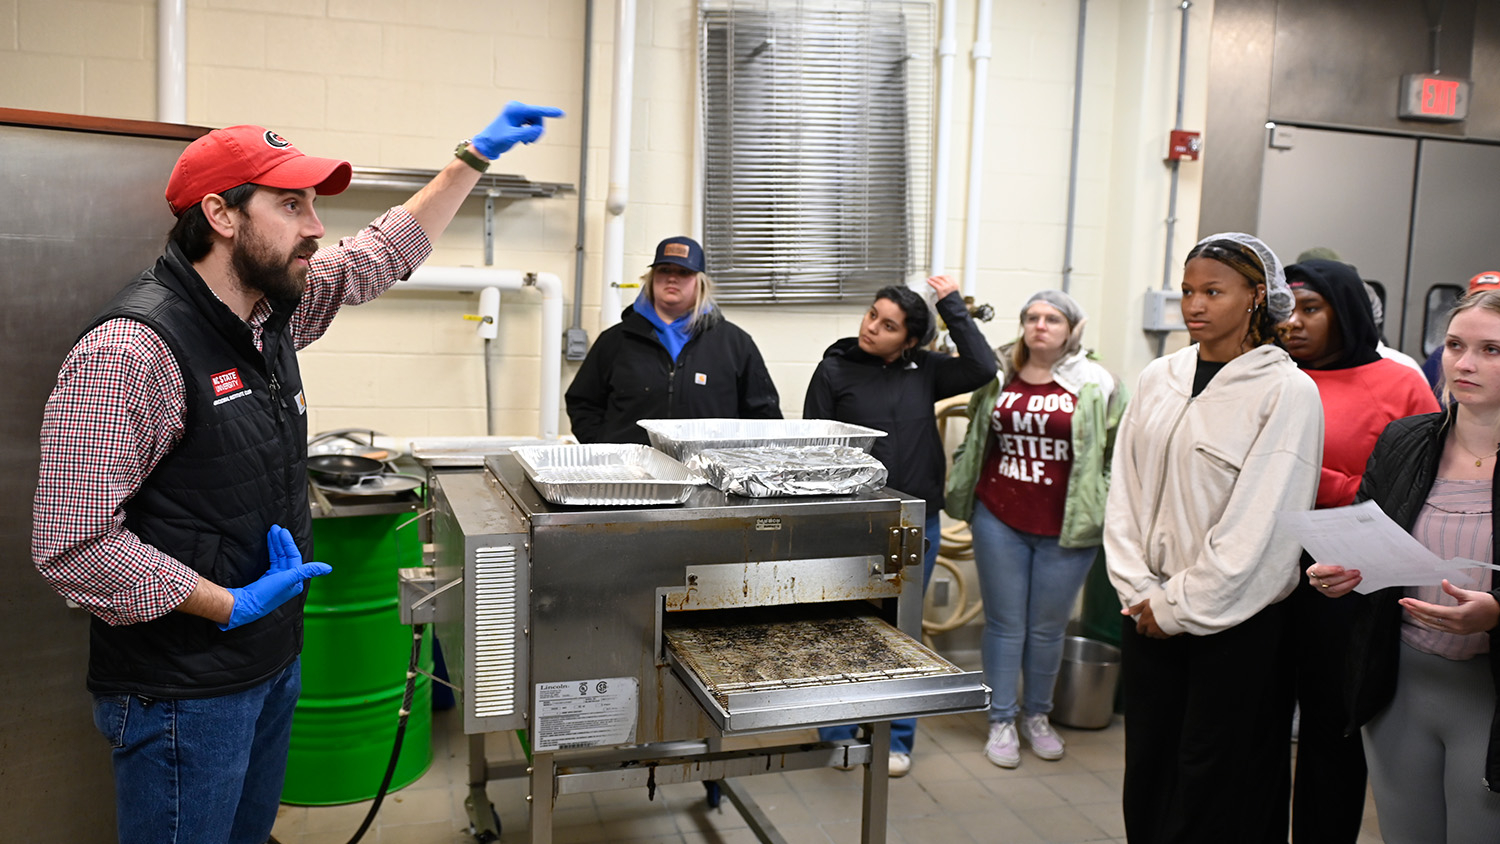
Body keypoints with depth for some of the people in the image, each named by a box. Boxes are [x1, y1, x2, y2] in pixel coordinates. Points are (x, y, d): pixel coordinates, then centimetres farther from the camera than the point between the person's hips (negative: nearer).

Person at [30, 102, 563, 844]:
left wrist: (474, 158, 15)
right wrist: (230, 605, -21)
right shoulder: (127, 351, -23)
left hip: (273, 661, 8)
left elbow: (384, 252, 15)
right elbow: (71, 545, -25)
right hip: (183, 692, -8)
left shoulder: (275, 310, 1)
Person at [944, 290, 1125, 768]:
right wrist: (962, 495, 14)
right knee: (1005, 623, 8)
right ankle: (1001, 721, 20)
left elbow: (1117, 455, 3)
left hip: (1066, 528, -1)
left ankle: (1037, 716, 30)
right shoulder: (997, 378, 5)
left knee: (1048, 627, 10)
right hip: (1000, 519, 1)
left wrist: (1109, 514, -1)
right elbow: (975, 439, 17)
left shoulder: (1096, 386, -1)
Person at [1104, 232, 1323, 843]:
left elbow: (1260, 524, -13)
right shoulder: (1159, 380, 7)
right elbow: (1124, 493, 7)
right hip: (1149, 612, 5)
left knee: (1212, 782, 6)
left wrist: (1181, 606, -11)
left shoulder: (1287, 391, -9)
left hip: (1233, 623, -4)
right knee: (1147, 771, 13)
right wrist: (1139, 591, -2)